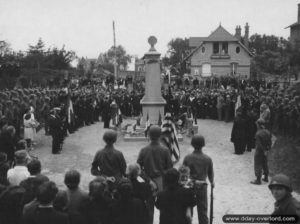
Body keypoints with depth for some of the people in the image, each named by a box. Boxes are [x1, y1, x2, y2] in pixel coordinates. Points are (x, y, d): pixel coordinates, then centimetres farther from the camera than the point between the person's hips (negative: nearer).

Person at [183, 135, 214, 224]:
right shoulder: (208, 159, -9)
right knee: (203, 210, 11)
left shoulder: (187, 158, -12)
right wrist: (212, 182, 23)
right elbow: (210, 173, 3)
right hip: (202, 186, 0)